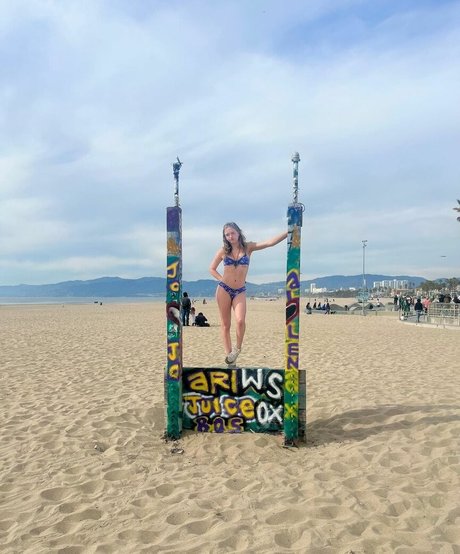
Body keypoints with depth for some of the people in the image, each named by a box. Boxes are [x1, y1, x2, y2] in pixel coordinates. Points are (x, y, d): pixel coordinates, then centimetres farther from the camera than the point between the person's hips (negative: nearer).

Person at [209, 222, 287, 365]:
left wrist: (288, 232, -19)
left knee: (240, 320, -19)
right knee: (225, 324, 2)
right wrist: (222, 280, 0)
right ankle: (228, 353, 11)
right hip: (223, 289, 1)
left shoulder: (248, 247, 1)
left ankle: (238, 347, 4)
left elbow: (269, 242, -10)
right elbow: (212, 269, 13)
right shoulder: (223, 250, 2)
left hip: (240, 291, 0)